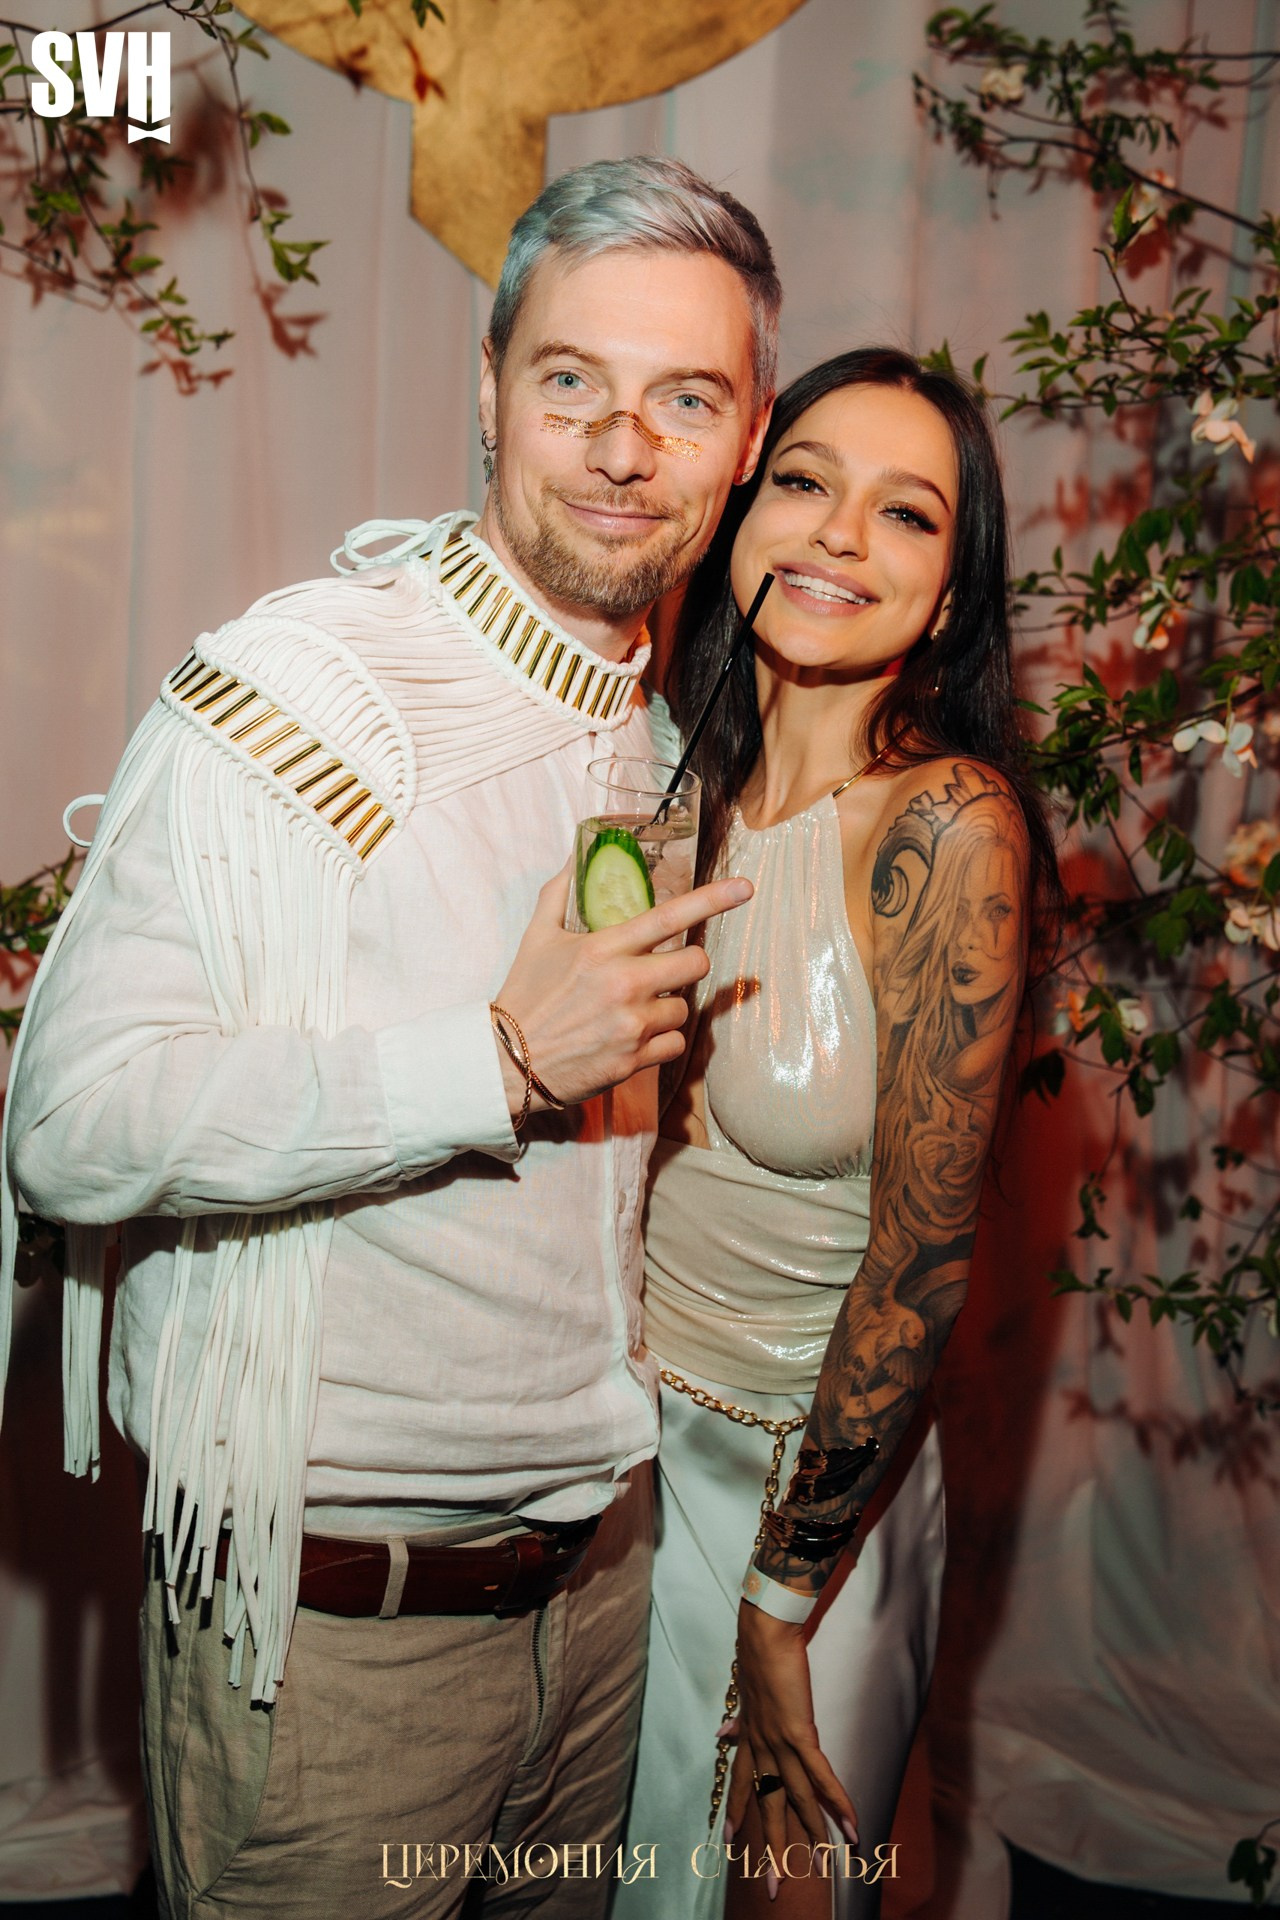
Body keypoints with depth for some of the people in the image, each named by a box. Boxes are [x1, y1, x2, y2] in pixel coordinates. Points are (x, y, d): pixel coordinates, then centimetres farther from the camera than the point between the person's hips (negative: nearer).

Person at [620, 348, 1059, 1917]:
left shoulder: (947, 825, -23)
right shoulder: (691, 788, -6)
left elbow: (921, 1256, -19)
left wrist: (786, 1594, -12)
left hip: (814, 1476, -5)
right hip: (617, 1432, 5)